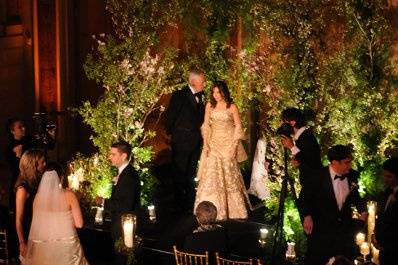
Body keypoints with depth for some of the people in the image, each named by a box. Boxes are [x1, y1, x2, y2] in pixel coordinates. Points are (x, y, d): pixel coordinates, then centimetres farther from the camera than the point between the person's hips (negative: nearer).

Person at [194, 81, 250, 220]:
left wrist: (234, 146, -9)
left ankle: (233, 209, 15)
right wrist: (205, 144, -2)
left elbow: (238, 127, -3)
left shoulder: (232, 107, -6)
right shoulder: (210, 105, 3)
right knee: (211, 174, -2)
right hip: (214, 143, 3)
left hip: (228, 143, -3)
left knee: (229, 174, 1)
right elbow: (206, 125, 6)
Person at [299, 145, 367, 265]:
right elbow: (304, 198, -5)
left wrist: (363, 210, -3)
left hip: (345, 229, 4)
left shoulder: (351, 177, -2)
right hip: (321, 231, -4)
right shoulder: (318, 177, -14)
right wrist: (307, 216, -21)